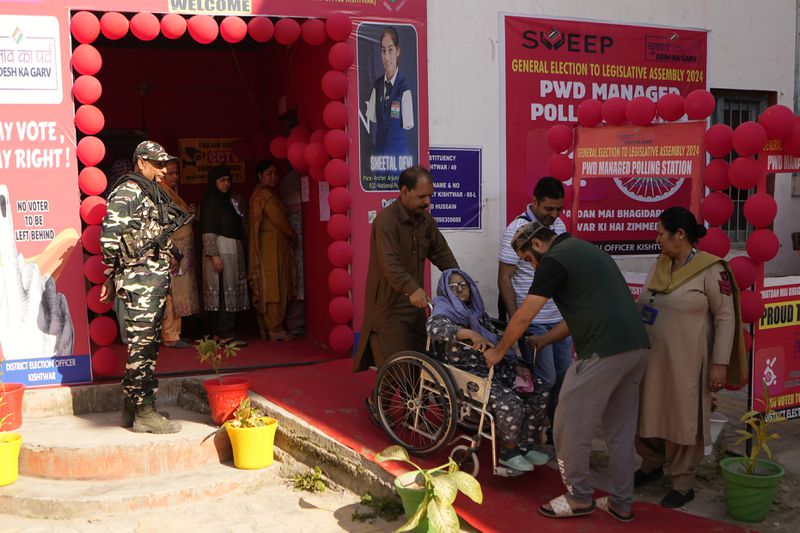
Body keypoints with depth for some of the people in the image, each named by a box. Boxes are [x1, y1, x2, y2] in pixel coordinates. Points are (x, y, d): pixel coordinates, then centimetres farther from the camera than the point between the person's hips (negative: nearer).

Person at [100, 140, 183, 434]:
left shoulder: (153, 192, 19)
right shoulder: (127, 192, -10)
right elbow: (110, 234, -17)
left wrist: (171, 253, 14)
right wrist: (114, 274, -11)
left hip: (156, 278, 10)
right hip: (139, 279, -10)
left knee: (148, 344, 14)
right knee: (142, 345, -6)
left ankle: (131, 408, 23)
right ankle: (144, 413, -1)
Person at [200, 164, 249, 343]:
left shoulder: (225, 200, 20)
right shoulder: (210, 201, -6)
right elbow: (208, 231, -14)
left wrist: (241, 250, 17)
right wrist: (214, 254, -21)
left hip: (233, 252, 9)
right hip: (220, 250, -9)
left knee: (230, 292, 7)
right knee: (223, 292, -11)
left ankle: (221, 333, 10)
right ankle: (226, 335, -11)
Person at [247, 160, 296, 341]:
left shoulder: (260, 194, 19)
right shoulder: (265, 194, -11)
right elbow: (278, 219, -13)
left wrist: (289, 234, 10)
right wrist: (292, 234, 1)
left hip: (270, 245, 10)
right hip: (271, 245, -10)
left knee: (267, 287, 9)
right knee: (273, 286, -9)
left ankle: (265, 327, 12)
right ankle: (275, 328, -8)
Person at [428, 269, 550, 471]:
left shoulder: (478, 311, 20)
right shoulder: (444, 311, -3)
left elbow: (495, 340, 21)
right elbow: (434, 327, -28)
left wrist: (517, 365, 7)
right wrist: (470, 333, -40)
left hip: (494, 367, 8)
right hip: (467, 373, -8)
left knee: (529, 393, -6)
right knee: (509, 402, -23)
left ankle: (524, 447, 4)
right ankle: (508, 453, -5)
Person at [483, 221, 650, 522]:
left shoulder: (555, 259, -4)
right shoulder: (582, 249, 23)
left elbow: (523, 317, -4)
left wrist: (499, 351, 10)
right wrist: (542, 341, 30)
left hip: (603, 352, -9)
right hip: (636, 347, 9)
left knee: (571, 427, 5)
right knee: (620, 430, 16)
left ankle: (579, 499, 17)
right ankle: (621, 503, 24)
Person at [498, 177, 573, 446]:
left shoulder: (559, 225, 8)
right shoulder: (517, 229, -14)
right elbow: (504, 279, -13)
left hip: (560, 317, 7)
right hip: (533, 321, -7)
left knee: (564, 375, 11)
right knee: (544, 380, -4)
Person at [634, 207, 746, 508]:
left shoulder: (711, 270, -13)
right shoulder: (660, 266, 7)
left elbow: (726, 318, -12)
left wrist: (720, 363, -14)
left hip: (685, 362, -6)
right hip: (650, 357, 6)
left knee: (682, 419, 4)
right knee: (647, 414, 15)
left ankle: (683, 484, 20)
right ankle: (652, 465, 37)